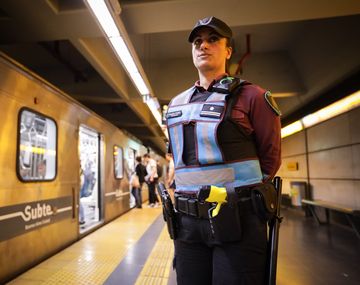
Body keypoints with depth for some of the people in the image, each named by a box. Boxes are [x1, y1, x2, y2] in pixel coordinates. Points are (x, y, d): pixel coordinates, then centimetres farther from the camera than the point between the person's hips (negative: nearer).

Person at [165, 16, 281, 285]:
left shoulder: (250, 96, -4)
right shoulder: (176, 104, 11)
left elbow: (271, 156, 2)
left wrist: (243, 196, 5)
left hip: (238, 221, -4)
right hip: (187, 221, 5)